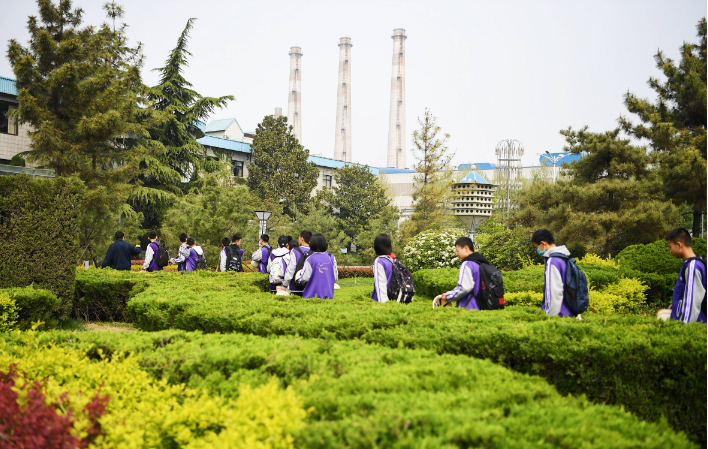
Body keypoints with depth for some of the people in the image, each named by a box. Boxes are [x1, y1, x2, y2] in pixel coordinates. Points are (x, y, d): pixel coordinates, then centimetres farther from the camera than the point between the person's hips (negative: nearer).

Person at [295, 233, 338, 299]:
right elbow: (335, 278, 6)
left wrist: (298, 276, 10)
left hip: (312, 295, -4)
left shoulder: (310, 259, -10)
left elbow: (304, 278, -10)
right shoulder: (331, 258, 2)